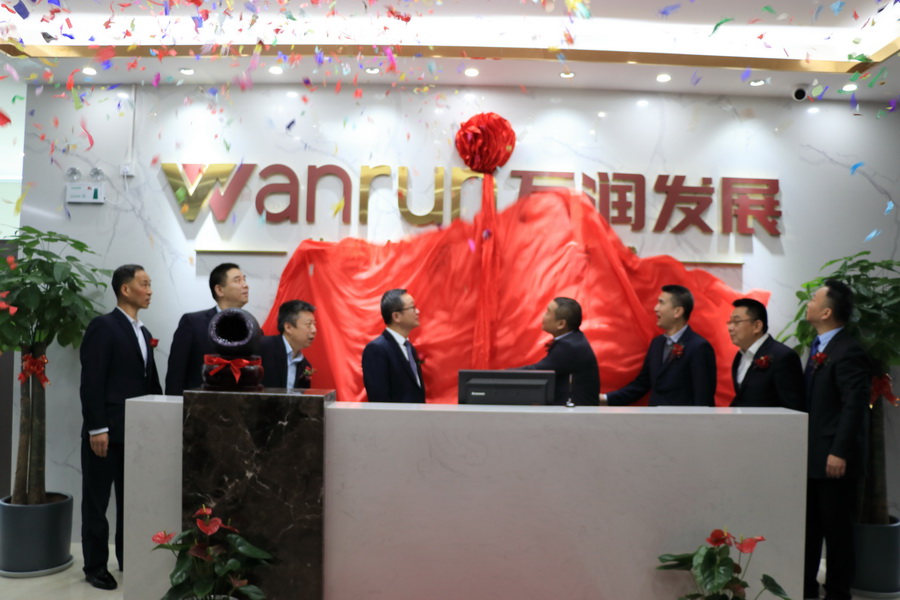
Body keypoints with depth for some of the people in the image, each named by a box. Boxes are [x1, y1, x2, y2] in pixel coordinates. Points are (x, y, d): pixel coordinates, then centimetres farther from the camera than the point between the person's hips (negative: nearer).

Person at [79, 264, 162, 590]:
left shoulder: (143, 332, 15)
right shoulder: (102, 326, -9)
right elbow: (91, 382, -15)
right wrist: (97, 429, -18)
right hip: (107, 431, -7)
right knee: (97, 501, 6)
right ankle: (95, 566, 18)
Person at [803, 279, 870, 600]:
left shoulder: (847, 351, -17)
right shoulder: (820, 346, 12)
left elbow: (855, 404, -22)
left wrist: (840, 452, -23)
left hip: (833, 458, -9)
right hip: (813, 455, 9)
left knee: (836, 529, 5)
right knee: (808, 525, 16)